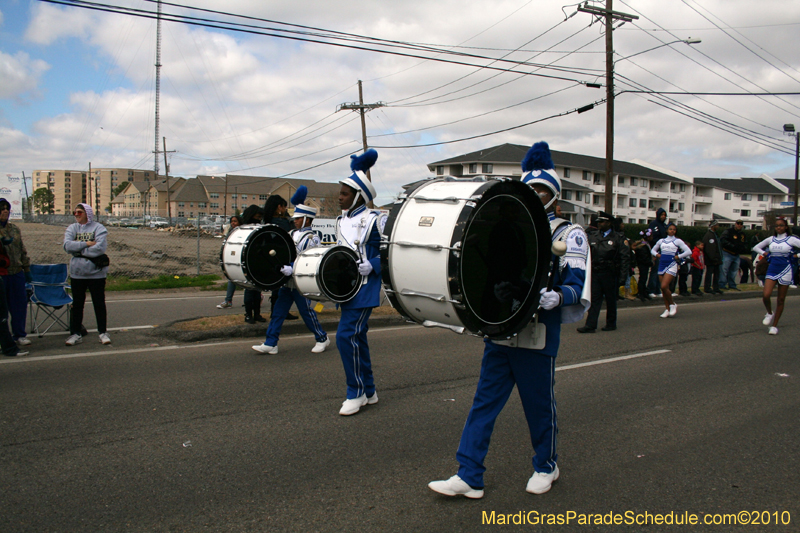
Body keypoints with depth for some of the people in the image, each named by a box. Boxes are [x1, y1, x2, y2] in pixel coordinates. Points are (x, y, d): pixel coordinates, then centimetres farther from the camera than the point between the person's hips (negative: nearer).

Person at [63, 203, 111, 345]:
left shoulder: (98, 228, -5)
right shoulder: (72, 228, 7)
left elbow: (100, 248, -19)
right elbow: (67, 245, -8)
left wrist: (78, 248, -11)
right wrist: (86, 244, -17)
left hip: (96, 273, -4)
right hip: (77, 273, 4)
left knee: (99, 304, 5)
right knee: (77, 304, 10)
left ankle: (103, 332, 16)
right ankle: (76, 334, 19)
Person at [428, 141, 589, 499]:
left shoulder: (569, 235, 0)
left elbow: (576, 285, -9)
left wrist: (555, 298, -30)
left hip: (537, 336, -4)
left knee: (540, 405, 10)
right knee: (484, 403, 4)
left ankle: (546, 467, 33)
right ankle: (469, 476, 12)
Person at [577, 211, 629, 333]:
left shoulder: (616, 238, 0)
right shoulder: (592, 236, 8)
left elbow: (625, 257, -1)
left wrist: (622, 276, -6)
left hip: (609, 274, -2)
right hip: (595, 272, 2)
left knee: (611, 300, 9)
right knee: (594, 299, 0)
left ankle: (611, 324, 23)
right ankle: (590, 326, 0)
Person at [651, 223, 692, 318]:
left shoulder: (677, 241, 3)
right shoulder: (661, 241, 15)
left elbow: (689, 251, -2)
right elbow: (653, 250, 27)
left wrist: (678, 257, -8)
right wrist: (657, 254, 7)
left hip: (672, 265, -5)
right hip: (662, 264, 5)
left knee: (664, 286, -18)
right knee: (663, 288, 4)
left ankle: (672, 304, 3)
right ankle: (668, 309, 12)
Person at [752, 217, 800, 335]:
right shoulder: (771, 239, 9)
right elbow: (756, 247, 19)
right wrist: (764, 253, 5)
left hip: (785, 270, -2)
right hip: (772, 269, 2)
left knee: (781, 300, 4)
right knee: (766, 295, -14)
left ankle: (774, 325, 13)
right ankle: (769, 314, 17)